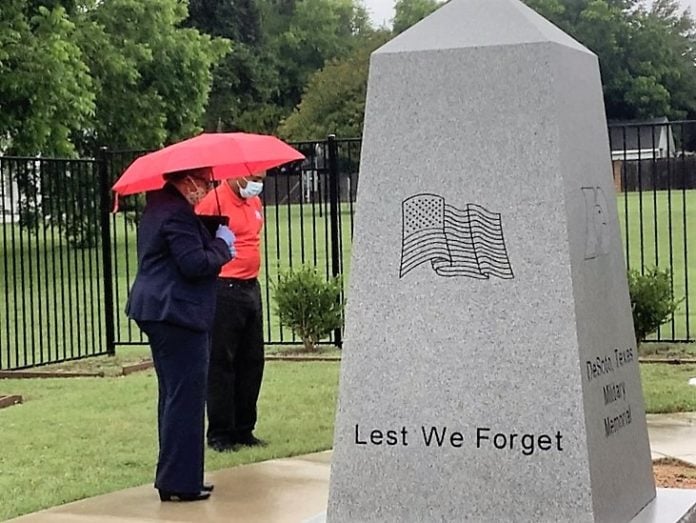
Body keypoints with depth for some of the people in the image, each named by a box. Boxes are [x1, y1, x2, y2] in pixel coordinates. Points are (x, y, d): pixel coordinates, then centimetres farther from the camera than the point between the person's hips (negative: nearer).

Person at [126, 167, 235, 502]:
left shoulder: (158, 206, 15)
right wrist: (223, 245, -7)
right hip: (178, 314, -11)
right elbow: (196, 264, -23)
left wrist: (217, 245, 9)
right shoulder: (177, 213, -18)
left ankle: (172, 478, 24)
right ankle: (179, 483, -2)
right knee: (186, 398, -6)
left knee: (173, 396, 17)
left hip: (156, 311, 11)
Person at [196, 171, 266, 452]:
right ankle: (219, 434, 6)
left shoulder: (255, 202, 15)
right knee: (221, 363, -1)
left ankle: (243, 429, 20)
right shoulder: (213, 202, -11)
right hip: (224, 289, -8)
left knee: (252, 362, 11)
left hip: (251, 288, 8)